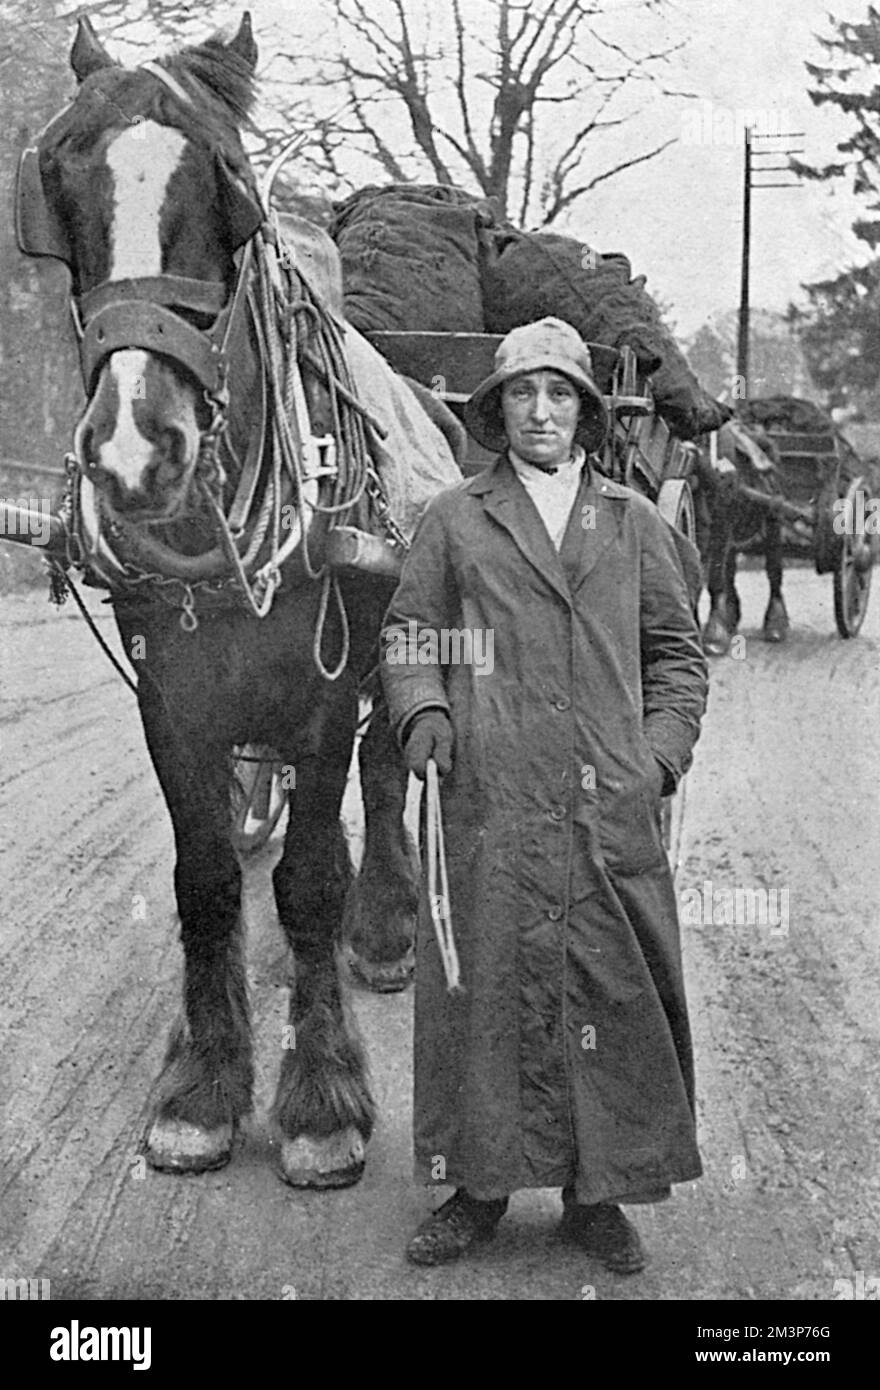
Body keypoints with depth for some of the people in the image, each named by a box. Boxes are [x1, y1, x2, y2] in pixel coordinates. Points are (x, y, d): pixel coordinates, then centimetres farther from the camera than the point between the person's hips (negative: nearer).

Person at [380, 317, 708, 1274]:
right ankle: (478, 1184, 17)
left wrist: (662, 753, 2)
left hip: (612, 809, 2)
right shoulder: (454, 519, 10)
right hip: (487, 805, -1)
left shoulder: (635, 523, 14)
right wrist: (422, 711, -8)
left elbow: (676, 651, 15)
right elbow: (406, 635, 11)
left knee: (613, 993, 4)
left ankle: (598, 1195, 18)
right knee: (483, 987, 3)